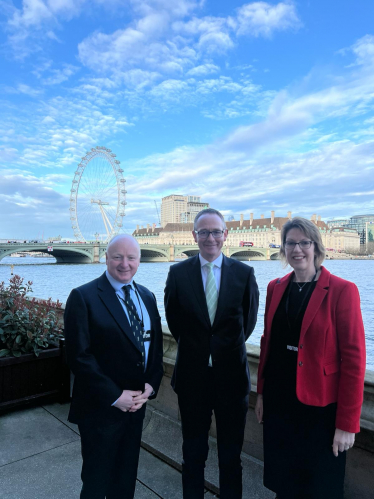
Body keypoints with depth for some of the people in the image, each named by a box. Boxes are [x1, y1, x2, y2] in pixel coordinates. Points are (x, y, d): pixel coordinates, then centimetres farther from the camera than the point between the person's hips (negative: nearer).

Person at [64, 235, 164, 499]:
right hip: (100, 406, -5)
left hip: (137, 402, 5)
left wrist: (150, 385, -7)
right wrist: (115, 396, -18)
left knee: (126, 477, 24)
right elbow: (79, 355, -18)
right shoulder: (83, 297, -15)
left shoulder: (147, 296, 4)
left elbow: (156, 345, 6)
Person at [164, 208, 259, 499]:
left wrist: (227, 348, 5)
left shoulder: (244, 273, -5)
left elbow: (249, 321, 4)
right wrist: (197, 347, 4)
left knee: (231, 454, 17)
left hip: (232, 375, 0)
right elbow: (174, 321, 4)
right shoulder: (178, 273, -5)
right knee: (193, 452, 19)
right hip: (192, 375, 0)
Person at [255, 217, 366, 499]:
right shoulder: (275, 288, 3)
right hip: (278, 403, 4)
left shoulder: (342, 291, -13)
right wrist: (261, 392, 10)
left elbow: (353, 359, -13)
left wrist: (347, 423, -12)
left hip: (320, 408, -4)